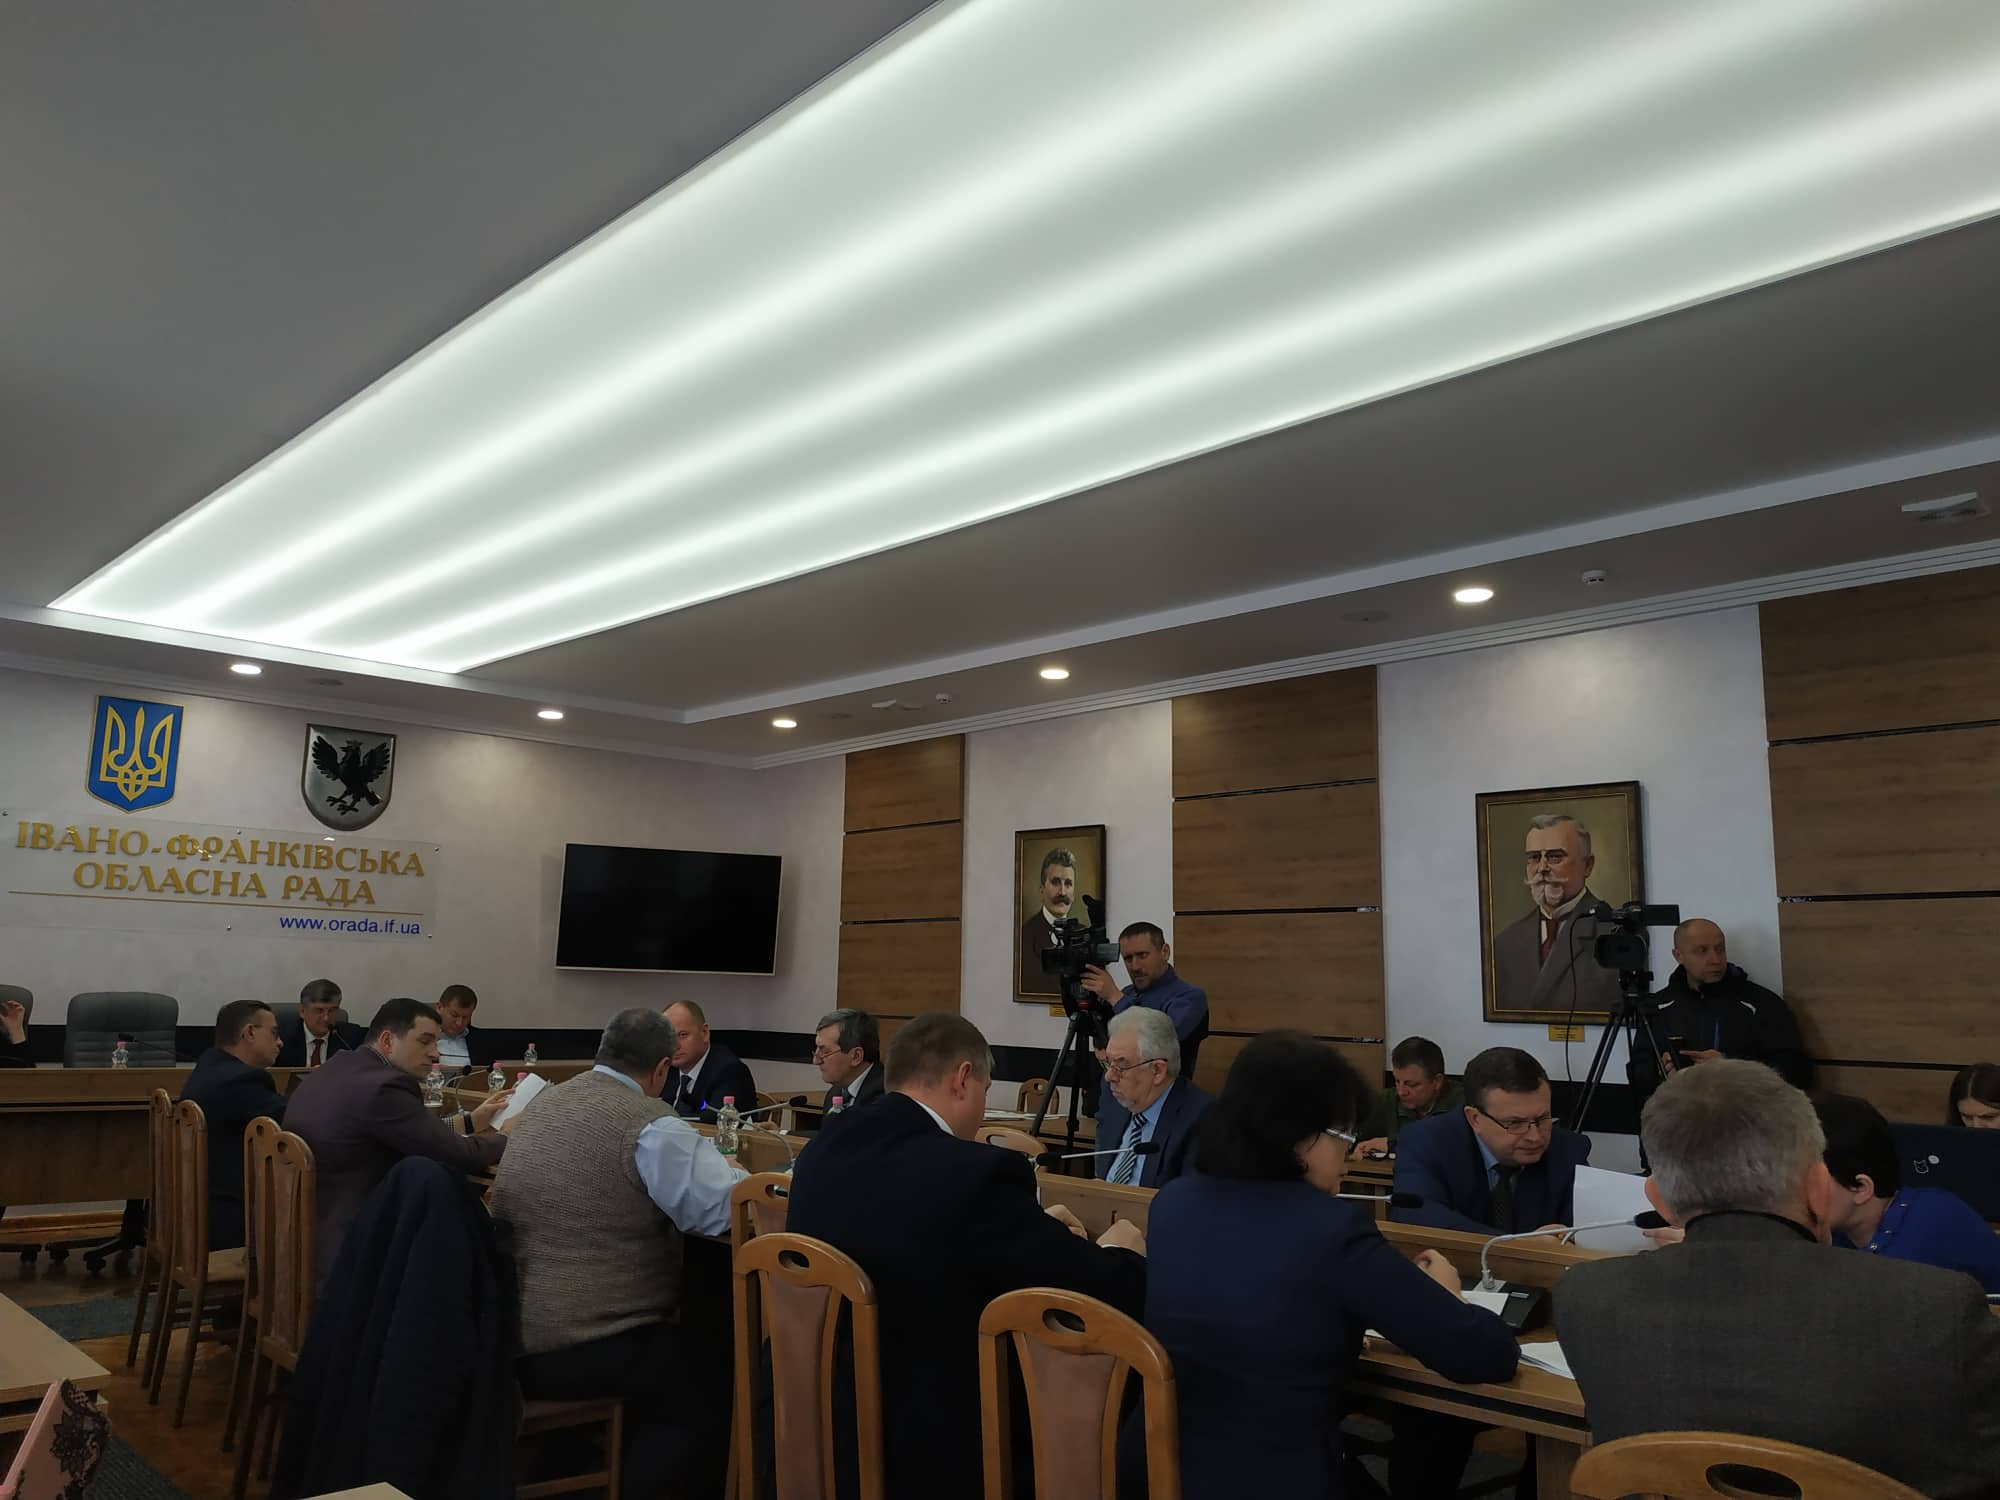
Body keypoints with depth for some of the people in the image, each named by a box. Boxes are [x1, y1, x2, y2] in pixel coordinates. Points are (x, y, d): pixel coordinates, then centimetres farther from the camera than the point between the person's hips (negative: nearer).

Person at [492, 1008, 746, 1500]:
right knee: (717, 1390, 6)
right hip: (576, 1348, -9)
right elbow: (729, 1209, -19)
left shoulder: (546, 1104, 10)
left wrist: (692, 1155, 26)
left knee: (686, 1359, 25)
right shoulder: (649, 1123, -17)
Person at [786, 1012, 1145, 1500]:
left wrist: (1033, 1227, 19)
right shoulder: (975, 1172, -24)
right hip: (929, 1451, -8)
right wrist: (1121, 1251, 6)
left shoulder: (823, 1149, -1)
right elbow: (1108, 1298, -16)